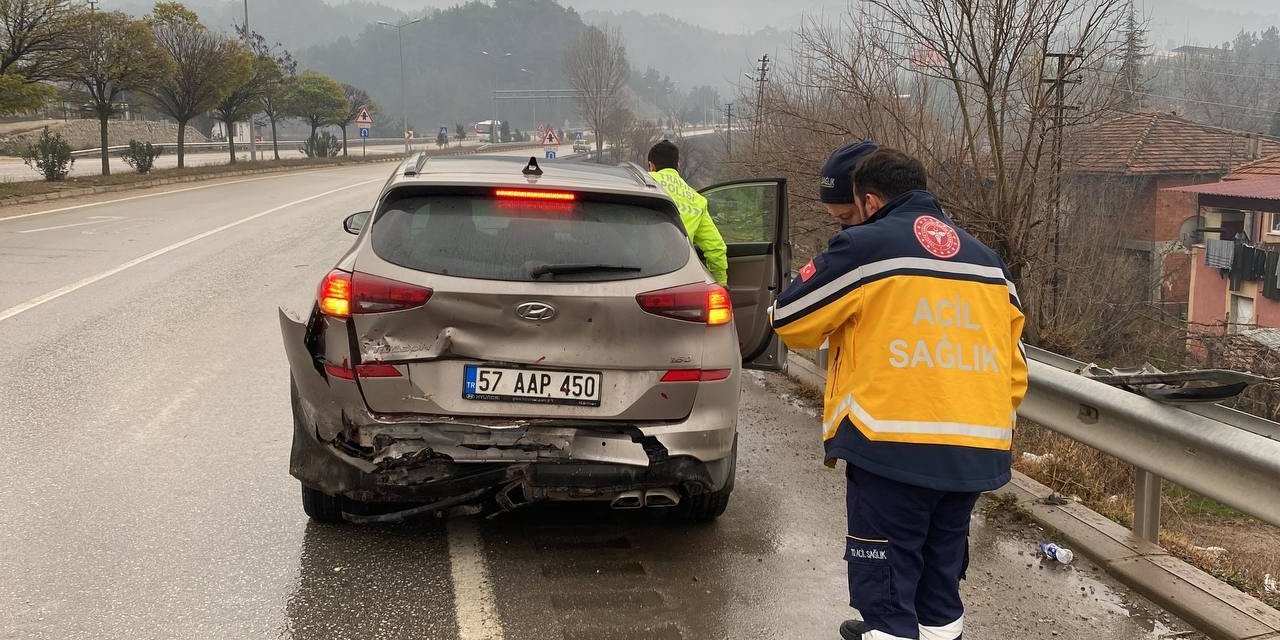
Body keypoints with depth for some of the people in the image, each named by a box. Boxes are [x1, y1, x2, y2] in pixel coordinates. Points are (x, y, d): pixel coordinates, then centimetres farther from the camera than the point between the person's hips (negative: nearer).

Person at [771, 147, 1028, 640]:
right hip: (977, 452, 6)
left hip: (892, 448, -6)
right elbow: (1014, 368, 17)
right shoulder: (986, 261, 15)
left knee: (885, 578, 1)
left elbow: (789, 320, 4)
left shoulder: (863, 246, -4)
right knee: (940, 571, 20)